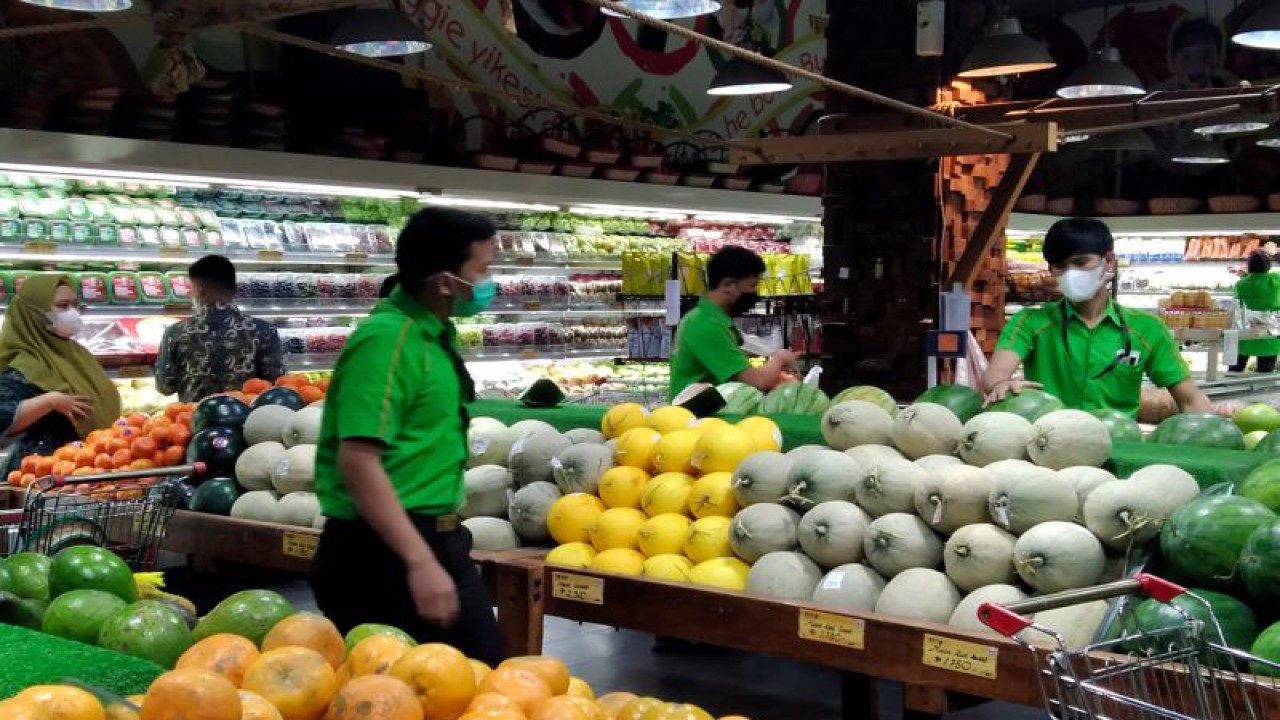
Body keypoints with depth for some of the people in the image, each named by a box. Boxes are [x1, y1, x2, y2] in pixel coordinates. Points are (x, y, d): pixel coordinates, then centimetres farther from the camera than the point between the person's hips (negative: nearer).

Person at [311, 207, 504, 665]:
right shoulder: (387, 340, -19)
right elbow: (359, 462, -26)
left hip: (436, 538, 10)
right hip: (384, 549, -10)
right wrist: (419, 563, -29)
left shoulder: (434, 332, 10)